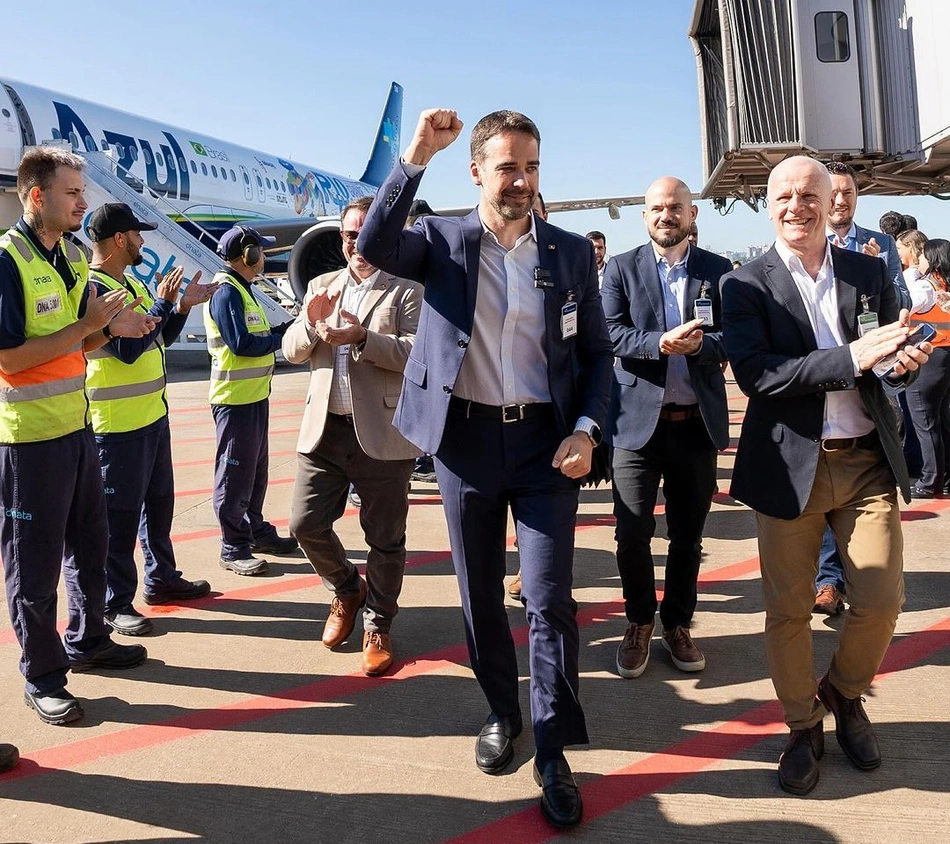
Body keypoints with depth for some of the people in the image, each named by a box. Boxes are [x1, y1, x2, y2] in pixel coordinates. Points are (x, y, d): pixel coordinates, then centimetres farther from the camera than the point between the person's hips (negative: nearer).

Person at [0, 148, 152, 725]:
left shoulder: (73, 255, 9)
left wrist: (113, 329, -4)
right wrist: (88, 326, -19)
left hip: (77, 425, 8)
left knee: (90, 543, 19)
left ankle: (88, 642, 37)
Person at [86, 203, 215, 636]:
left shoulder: (134, 284, 12)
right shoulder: (94, 288, -17)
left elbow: (161, 339, 19)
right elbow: (127, 349, -24)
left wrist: (183, 306, 4)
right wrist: (164, 302, -18)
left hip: (152, 413, 10)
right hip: (118, 422, -10)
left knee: (158, 502, 19)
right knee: (120, 513, -1)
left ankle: (162, 578, 34)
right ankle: (115, 602, 10)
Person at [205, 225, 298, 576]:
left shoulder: (241, 289, 17)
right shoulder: (226, 292, -15)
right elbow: (241, 344, -23)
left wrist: (287, 326, 3)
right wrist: (283, 337, -12)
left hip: (254, 394, 10)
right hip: (235, 397, -10)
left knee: (256, 470, 18)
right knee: (235, 474, -3)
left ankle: (256, 531, 30)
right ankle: (233, 548, 5)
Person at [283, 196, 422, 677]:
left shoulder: (405, 290, -1)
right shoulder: (322, 286, 13)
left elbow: (417, 352, -13)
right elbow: (291, 352, 8)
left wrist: (363, 337, -25)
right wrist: (310, 322, -13)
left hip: (382, 433, -4)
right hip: (324, 430, 4)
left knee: (384, 539, 5)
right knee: (305, 524, 4)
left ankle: (377, 626, 25)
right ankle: (347, 590, 32)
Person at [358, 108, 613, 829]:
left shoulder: (572, 252, 5)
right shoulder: (442, 241, 2)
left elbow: (597, 353, 7)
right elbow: (374, 248, -18)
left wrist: (585, 431, -6)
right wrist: (415, 158, -21)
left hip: (546, 442, 0)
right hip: (466, 439, 1)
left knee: (550, 598, -4)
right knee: (481, 595, 13)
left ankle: (554, 750, 9)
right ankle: (502, 714, 33)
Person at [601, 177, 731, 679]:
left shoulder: (718, 271, 7)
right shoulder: (621, 269, 3)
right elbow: (611, 334, -7)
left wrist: (701, 343, -20)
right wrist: (661, 343, -23)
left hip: (698, 423, 2)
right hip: (638, 421, -1)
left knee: (688, 535, 11)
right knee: (632, 534, 1)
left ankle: (678, 623, 30)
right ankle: (639, 622, 24)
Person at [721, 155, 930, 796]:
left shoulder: (870, 273, 8)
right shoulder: (747, 285, -4)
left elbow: (895, 354, 11)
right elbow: (755, 375, -16)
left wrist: (908, 359, -14)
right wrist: (851, 359, -25)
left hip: (867, 461, 3)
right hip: (791, 466, -3)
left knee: (883, 599, 5)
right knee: (789, 610, 5)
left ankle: (846, 697, 33)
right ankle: (803, 727, 27)